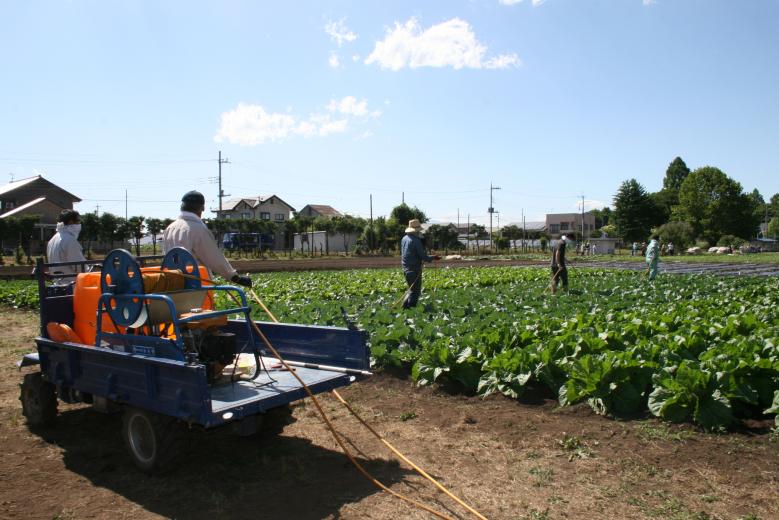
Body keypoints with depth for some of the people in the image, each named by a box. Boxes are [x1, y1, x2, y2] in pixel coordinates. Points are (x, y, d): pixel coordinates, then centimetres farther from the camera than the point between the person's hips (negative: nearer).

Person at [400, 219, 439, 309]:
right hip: (414, 269, -8)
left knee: (412, 288, 20)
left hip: (405, 267, 8)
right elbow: (423, 256, -16)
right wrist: (433, 258, -1)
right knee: (415, 291, -1)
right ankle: (408, 306, -6)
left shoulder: (404, 238, 9)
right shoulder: (416, 240, -17)